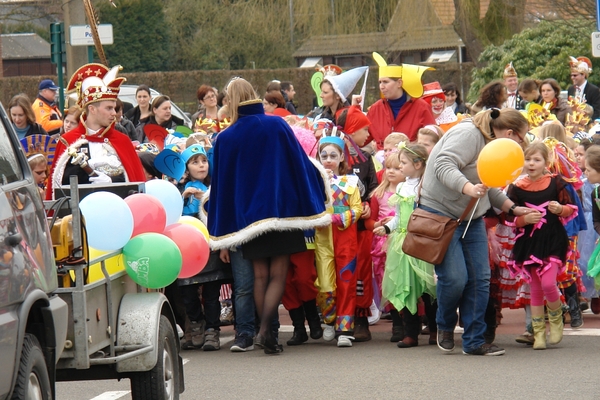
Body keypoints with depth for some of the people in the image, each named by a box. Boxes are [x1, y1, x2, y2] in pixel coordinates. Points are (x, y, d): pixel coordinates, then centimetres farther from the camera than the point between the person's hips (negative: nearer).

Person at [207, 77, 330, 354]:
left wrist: (221, 233, 8)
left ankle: (266, 332, 10)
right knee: (278, 275, 0)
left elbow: (221, 184, 2)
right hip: (282, 211, -1)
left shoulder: (225, 139, -2)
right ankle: (265, 329, -17)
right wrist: (314, 211, 10)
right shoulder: (277, 126, -4)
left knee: (260, 276, 11)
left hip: (248, 215, 1)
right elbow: (301, 164, -1)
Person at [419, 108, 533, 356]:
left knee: (480, 279, 2)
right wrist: (468, 188, -42)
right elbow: (444, 166, -29)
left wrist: (512, 208, 15)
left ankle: (474, 341, 8)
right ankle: (445, 326, 15)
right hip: (441, 213, -9)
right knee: (455, 278, -13)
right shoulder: (468, 134, -17)